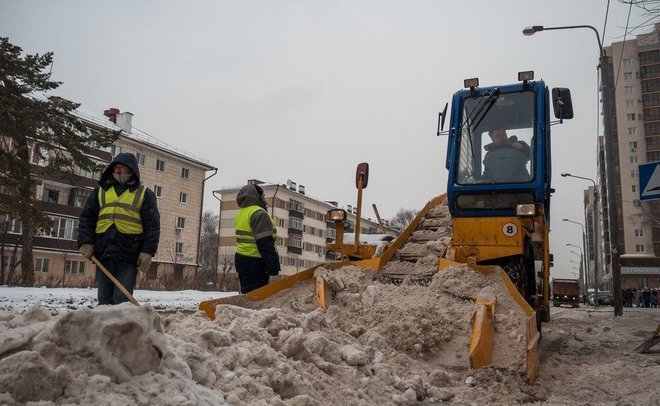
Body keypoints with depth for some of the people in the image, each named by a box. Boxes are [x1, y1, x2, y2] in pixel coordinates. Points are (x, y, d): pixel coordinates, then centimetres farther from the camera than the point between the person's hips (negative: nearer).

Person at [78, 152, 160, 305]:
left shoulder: (144, 193, 8)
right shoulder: (101, 190, 18)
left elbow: (152, 225, 1)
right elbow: (87, 217, 14)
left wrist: (148, 251, -10)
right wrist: (86, 242, -1)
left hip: (129, 254, -3)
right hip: (103, 252, 4)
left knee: (121, 300, -7)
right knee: (104, 298, 7)